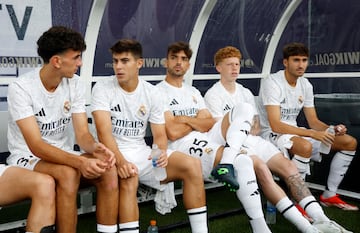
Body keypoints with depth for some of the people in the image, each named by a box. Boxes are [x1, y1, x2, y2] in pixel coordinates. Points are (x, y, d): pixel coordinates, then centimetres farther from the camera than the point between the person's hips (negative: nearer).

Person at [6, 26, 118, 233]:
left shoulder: (75, 84, -4)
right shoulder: (21, 89, -20)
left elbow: (82, 133, -7)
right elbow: (36, 146, -26)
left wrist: (96, 147, -31)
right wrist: (79, 161, -41)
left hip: (63, 156, 5)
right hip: (27, 158, -5)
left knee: (108, 169, -22)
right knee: (68, 173, -35)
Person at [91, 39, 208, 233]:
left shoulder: (151, 92, 4)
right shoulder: (102, 88, -7)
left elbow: (160, 134, 3)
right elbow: (104, 132, -19)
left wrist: (161, 152, -21)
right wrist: (120, 160, -36)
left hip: (142, 152, 4)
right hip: (114, 154, -4)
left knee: (192, 165, -15)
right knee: (129, 178, -38)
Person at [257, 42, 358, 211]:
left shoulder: (305, 85, 7)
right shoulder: (272, 83, -18)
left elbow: (313, 122, 9)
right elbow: (276, 126, -26)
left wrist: (332, 129, -12)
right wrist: (312, 134, -31)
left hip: (295, 132, 8)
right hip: (272, 135, -8)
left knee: (350, 142, 3)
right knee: (305, 146, -40)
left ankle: (329, 195, 12)